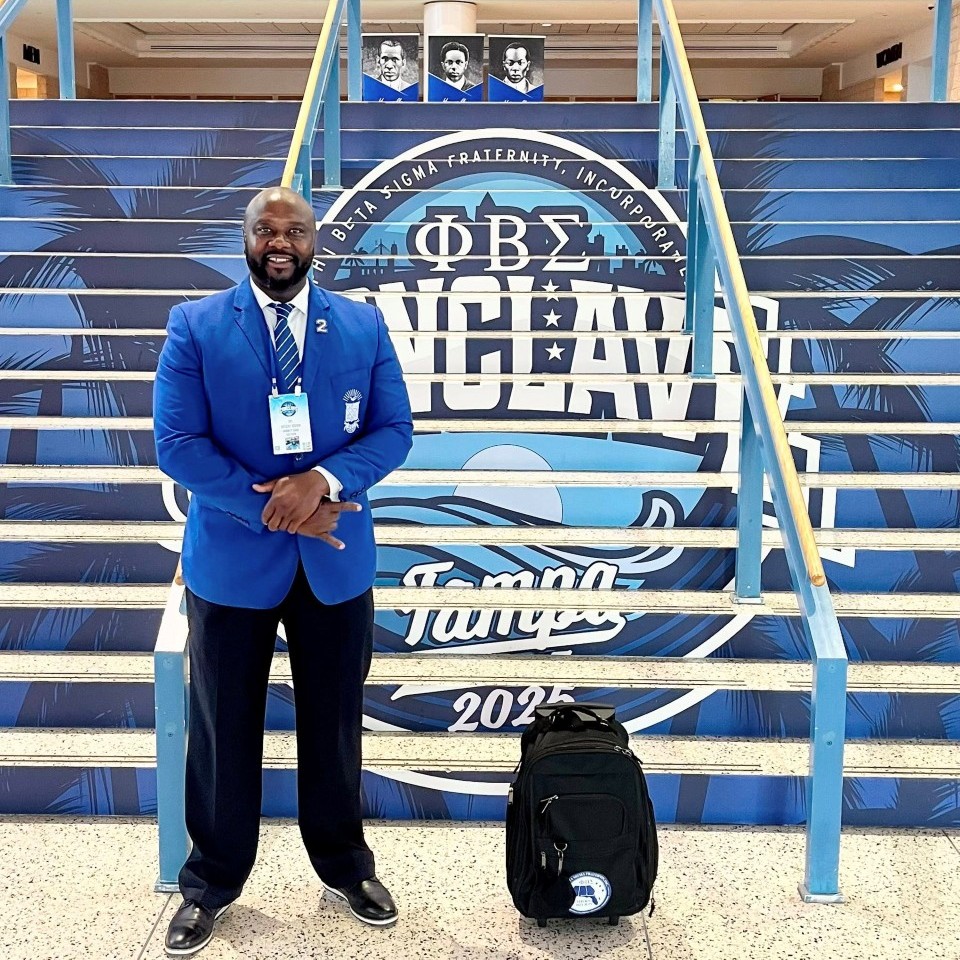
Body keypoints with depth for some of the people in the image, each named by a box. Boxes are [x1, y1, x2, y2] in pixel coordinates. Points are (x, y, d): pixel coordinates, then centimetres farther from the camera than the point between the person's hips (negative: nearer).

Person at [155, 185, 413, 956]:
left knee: (334, 725, 15)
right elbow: (178, 443, -11)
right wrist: (270, 507, -18)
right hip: (231, 560, -1)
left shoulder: (364, 325, 2)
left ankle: (346, 867, 34)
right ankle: (211, 884, 29)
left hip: (337, 561, 2)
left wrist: (323, 480, -20)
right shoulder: (195, 326, -4)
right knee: (225, 730, 10)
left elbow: (394, 430, -2)